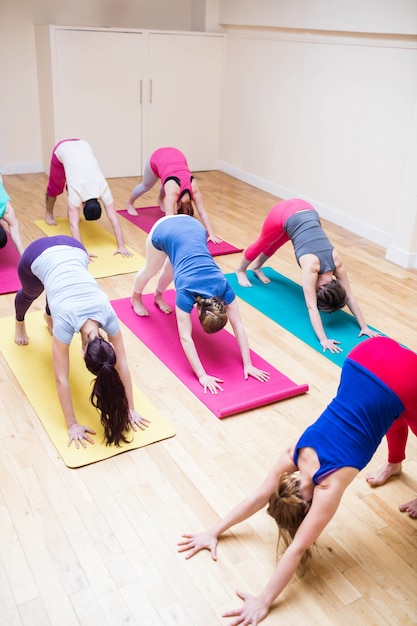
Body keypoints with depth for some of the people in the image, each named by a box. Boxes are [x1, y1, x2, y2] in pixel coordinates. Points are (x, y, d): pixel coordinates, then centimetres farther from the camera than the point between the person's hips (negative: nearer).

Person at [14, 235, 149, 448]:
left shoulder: (108, 314, -29)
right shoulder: (66, 322, -37)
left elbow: (122, 364, -20)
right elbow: (61, 379, -31)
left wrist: (130, 409, -16)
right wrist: (72, 425, -28)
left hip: (73, 249, 2)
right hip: (38, 256, -1)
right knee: (30, 294, 30)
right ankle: (19, 323, 63)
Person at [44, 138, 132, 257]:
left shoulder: (104, 189, -30)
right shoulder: (77, 192, -37)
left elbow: (114, 220, -34)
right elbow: (74, 225, -45)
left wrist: (122, 246, -40)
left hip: (83, 146, 2)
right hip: (62, 150, -2)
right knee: (55, 187, 14)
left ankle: (71, 210, 34)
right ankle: (48, 213, 38)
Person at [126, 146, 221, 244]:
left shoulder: (194, 189, -31)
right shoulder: (173, 192, -39)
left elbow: (203, 213, -29)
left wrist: (211, 234, -36)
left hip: (177, 156, 2)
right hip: (157, 158, -2)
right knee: (146, 186, 24)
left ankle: (160, 200, 59)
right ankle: (129, 203, 52)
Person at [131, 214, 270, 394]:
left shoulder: (224, 288, -26)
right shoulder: (186, 293, -33)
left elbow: (238, 327, -21)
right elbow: (186, 338, -35)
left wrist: (248, 365, -24)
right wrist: (202, 376, -39)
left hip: (193, 227, 3)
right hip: (165, 230, -2)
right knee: (150, 270, 25)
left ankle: (158, 296, 59)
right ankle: (136, 299, 56)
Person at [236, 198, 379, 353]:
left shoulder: (337, 262, -19)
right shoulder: (311, 266, -31)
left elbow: (349, 297, -12)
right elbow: (312, 307, -34)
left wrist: (364, 327, -12)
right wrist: (323, 339, -39)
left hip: (306, 212, 4)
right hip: (284, 213, -4)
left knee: (274, 245, 30)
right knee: (262, 244, 23)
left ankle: (257, 268, 59)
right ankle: (241, 271, 51)